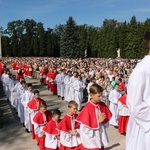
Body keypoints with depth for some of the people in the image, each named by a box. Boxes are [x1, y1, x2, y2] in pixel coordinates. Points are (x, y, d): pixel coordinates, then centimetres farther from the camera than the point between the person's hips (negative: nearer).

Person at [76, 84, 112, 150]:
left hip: (101, 138, 6)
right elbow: (85, 128, -21)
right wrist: (98, 121, -22)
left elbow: (106, 122, 10)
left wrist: (104, 120, -13)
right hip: (91, 140, -6)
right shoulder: (87, 109, -21)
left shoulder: (102, 105, -1)